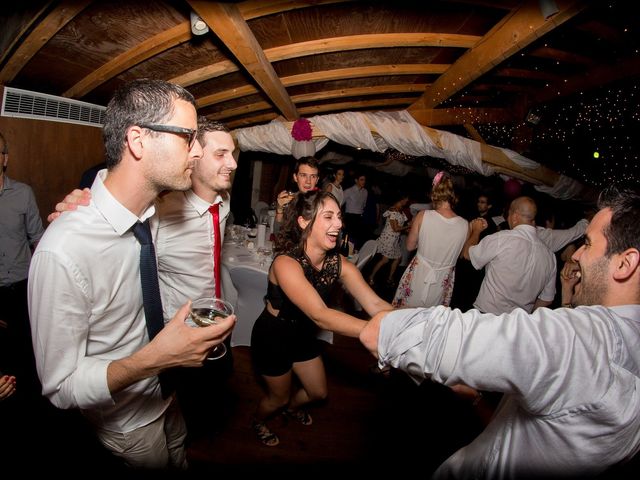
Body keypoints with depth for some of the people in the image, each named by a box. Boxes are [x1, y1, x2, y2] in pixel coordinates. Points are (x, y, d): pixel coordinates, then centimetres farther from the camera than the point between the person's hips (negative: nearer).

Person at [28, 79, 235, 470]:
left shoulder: (154, 214, -13)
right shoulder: (63, 251, -36)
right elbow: (61, 388, -26)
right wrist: (154, 358, -37)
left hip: (165, 397, 6)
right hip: (128, 426, -5)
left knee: (179, 459, 31)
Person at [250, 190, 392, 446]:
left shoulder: (338, 263, -17)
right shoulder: (286, 263, -37)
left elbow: (375, 304, -23)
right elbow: (320, 315, -48)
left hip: (303, 334, 6)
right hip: (273, 337, -5)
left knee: (318, 392, 23)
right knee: (278, 397, 19)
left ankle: (291, 406, 58)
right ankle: (258, 422, 54)